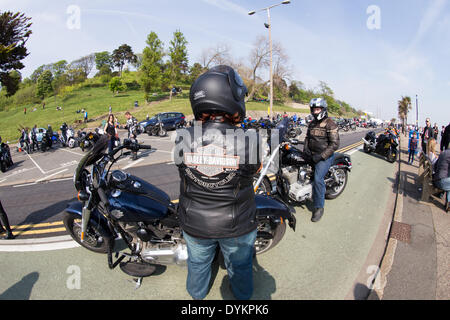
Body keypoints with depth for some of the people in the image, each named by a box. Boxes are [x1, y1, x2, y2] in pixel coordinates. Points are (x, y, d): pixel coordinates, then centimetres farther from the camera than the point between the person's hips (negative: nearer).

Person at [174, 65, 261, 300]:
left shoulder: (182, 138, -21)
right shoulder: (249, 140, -26)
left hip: (194, 224, 2)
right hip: (237, 227, -1)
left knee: (198, 261, 31)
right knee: (240, 264, 29)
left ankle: (197, 293, 59)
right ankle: (243, 294, 57)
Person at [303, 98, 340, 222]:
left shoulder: (330, 124, -10)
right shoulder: (312, 123, 15)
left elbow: (335, 144, -14)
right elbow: (307, 137, 23)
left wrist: (321, 156, -20)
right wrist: (306, 148, 3)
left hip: (325, 156, -8)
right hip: (312, 155, 8)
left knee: (318, 178, -23)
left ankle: (319, 207, -11)